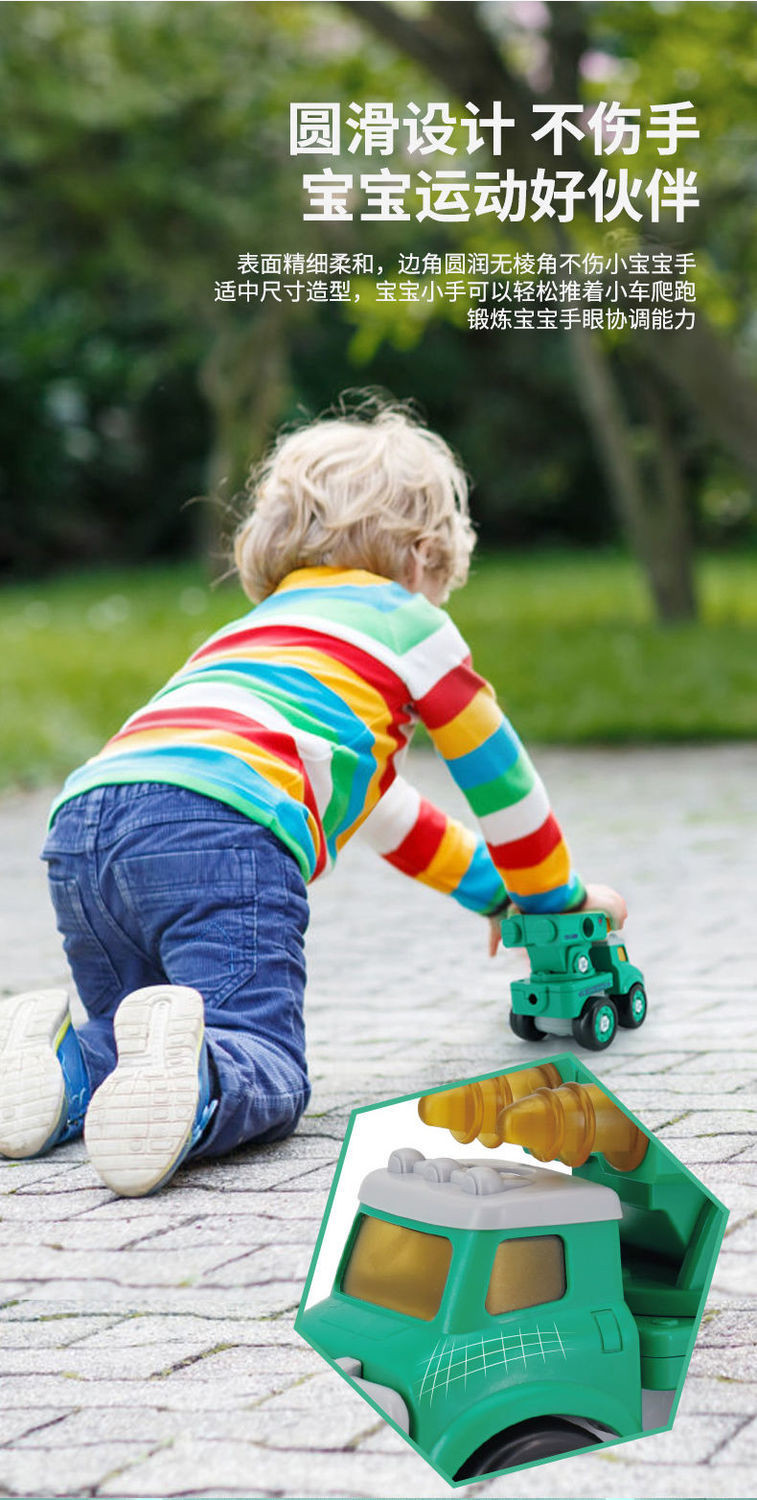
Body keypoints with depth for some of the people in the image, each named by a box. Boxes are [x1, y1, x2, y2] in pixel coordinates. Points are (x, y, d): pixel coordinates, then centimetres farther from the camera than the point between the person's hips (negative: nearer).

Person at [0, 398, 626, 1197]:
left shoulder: (261, 626, 45)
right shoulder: (407, 620, 25)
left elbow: (379, 800, 57)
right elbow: (497, 775, 33)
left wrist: (493, 889, 67)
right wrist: (557, 896, 51)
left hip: (80, 821, 7)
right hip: (218, 833, -7)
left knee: (138, 1039, 20)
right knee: (265, 1065, -9)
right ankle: (189, 1084, -43)